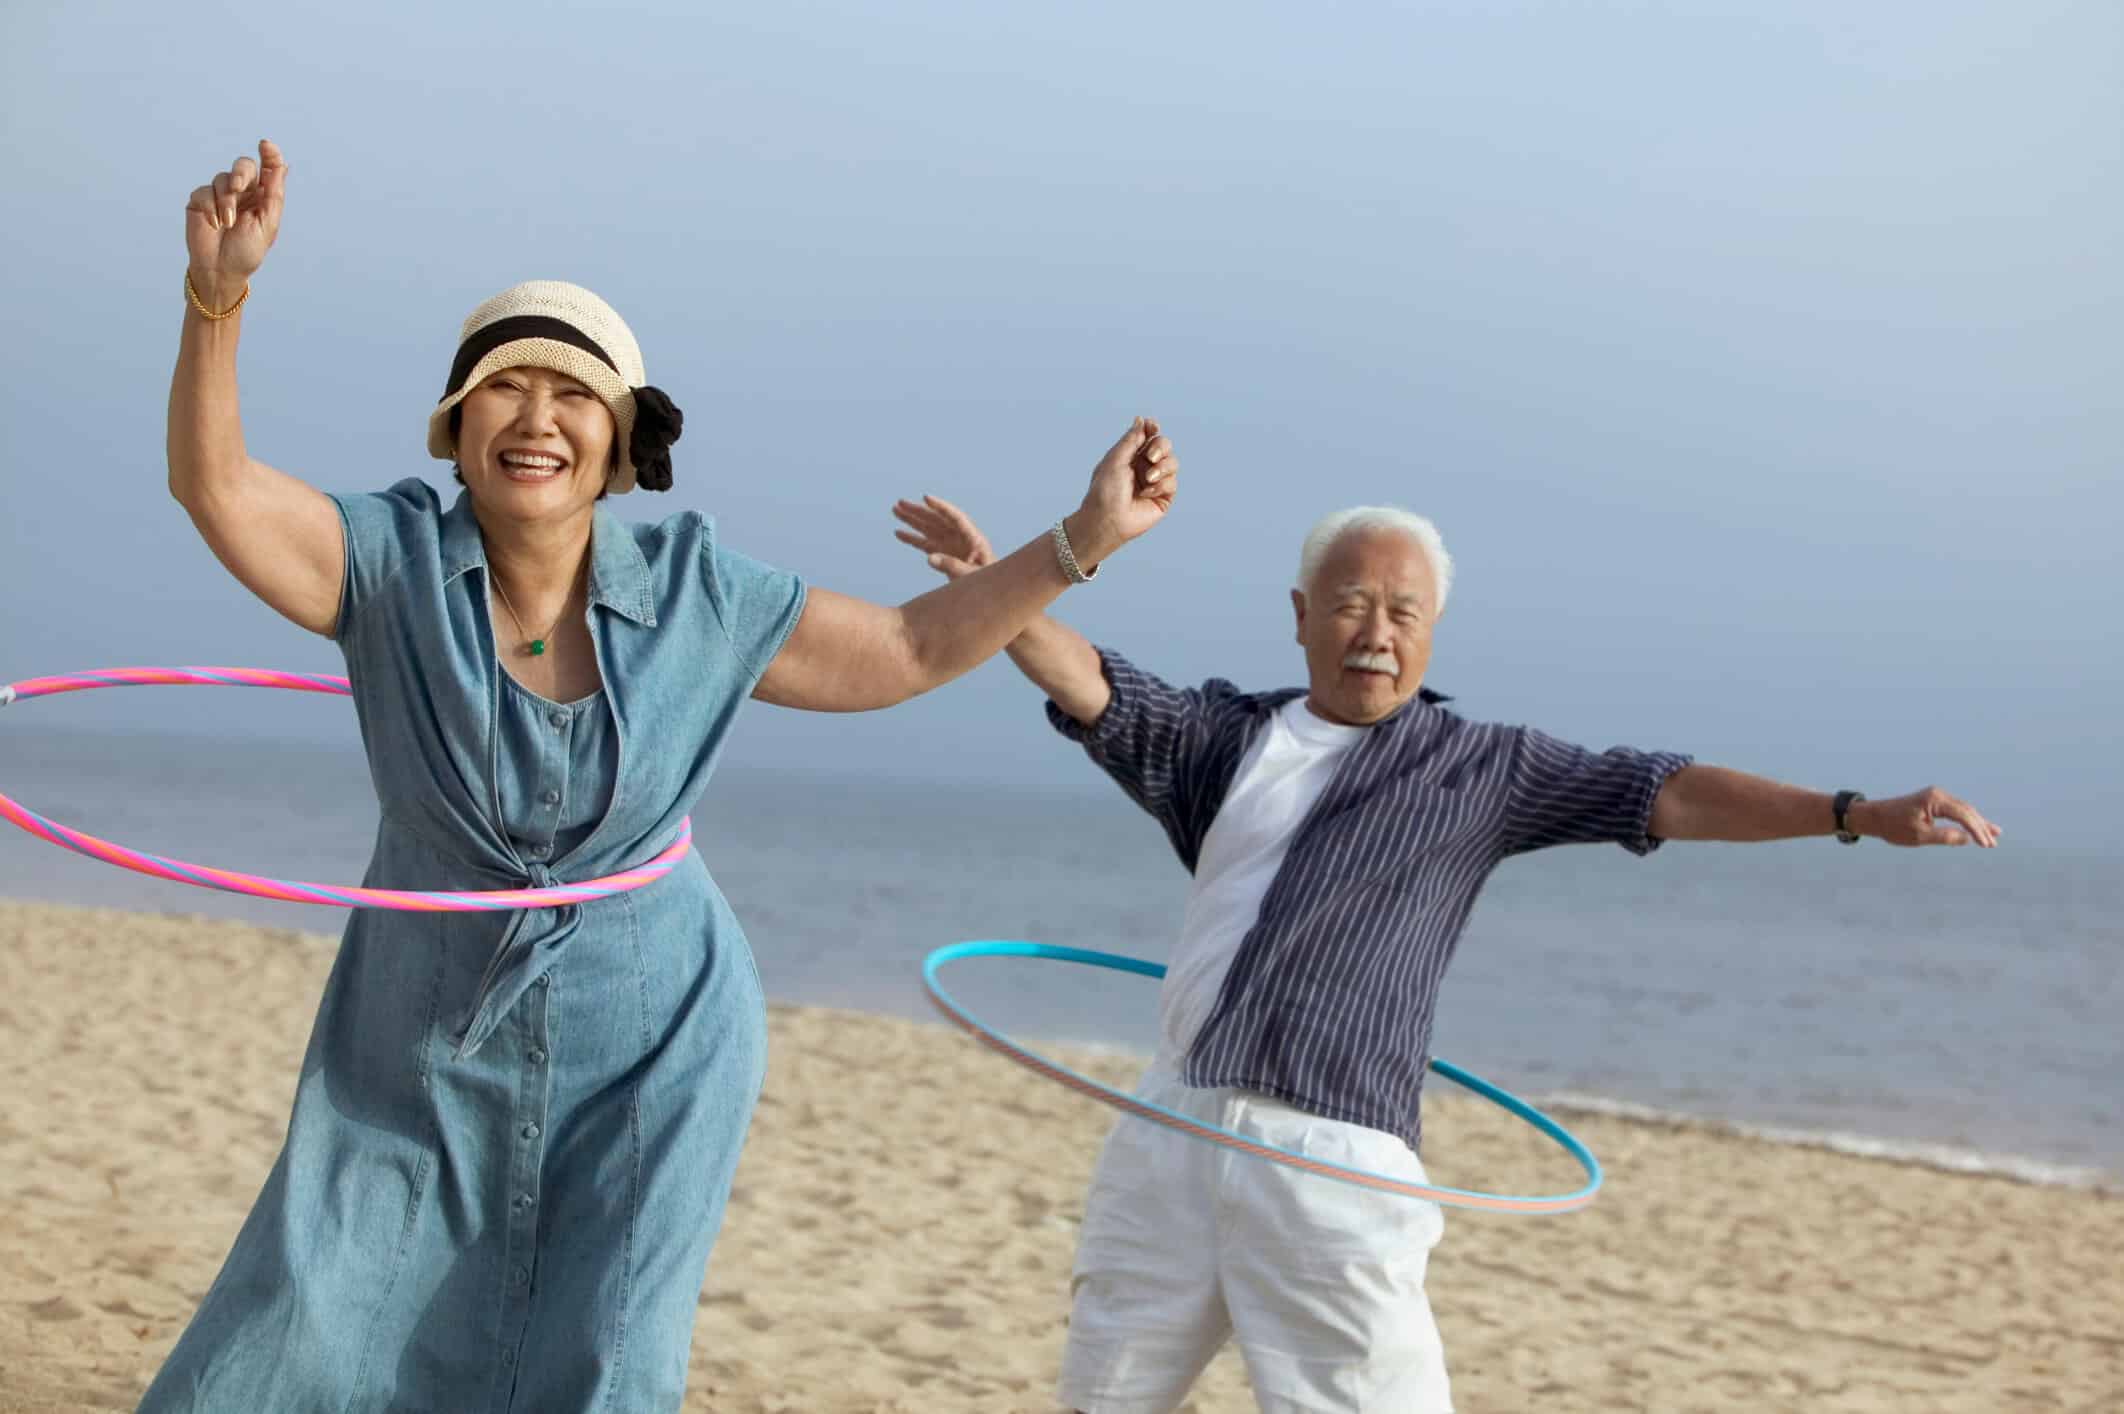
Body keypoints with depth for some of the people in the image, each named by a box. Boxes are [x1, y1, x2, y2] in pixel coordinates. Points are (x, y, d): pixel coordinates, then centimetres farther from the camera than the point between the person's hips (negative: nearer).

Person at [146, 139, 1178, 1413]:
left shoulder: (694, 592, -5)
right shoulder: (396, 562, -9)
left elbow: (908, 651, 4)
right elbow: (214, 483, -22)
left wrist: (1085, 537, -4)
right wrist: (220, 291, -38)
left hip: (648, 1058, 0)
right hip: (425, 1059, 0)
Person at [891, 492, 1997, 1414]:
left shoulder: (1483, 770, 3)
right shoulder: (1230, 737, 12)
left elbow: (1663, 793, -4)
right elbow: (1093, 691, 2)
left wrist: (1857, 814, -13)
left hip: (1328, 1167, -4)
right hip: (1170, 1132, 4)